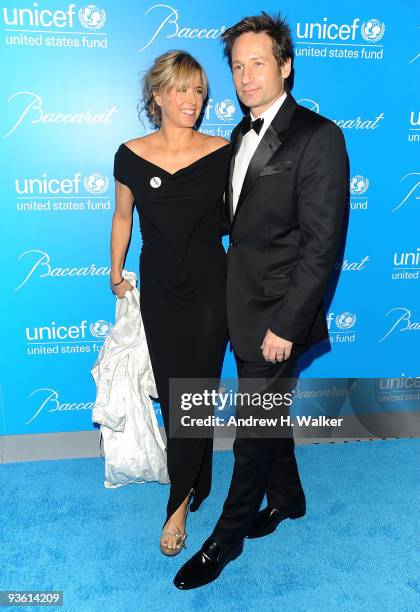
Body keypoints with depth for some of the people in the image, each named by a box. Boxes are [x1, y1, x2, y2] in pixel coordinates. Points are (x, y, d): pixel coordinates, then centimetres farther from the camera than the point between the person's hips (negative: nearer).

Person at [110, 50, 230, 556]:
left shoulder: (222, 153, -6)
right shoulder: (131, 156, -3)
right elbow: (122, 218, 9)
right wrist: (116, 273, 13)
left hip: (210, 288, -1)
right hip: (158, 290, 2)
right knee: (169, 392, 12)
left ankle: (179, 502, 19)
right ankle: (194, 478, 38)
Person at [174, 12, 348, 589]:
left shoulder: (318, 137, -13)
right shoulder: (242, 133, 12)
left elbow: (322, 245, -18)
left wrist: (285, 325, -19)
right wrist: (232, 296, 10)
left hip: (276, 314, -8)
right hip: (242, 306, 8)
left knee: (253, 431, 6)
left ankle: (226, 538, 28)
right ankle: (287, 497, 45)